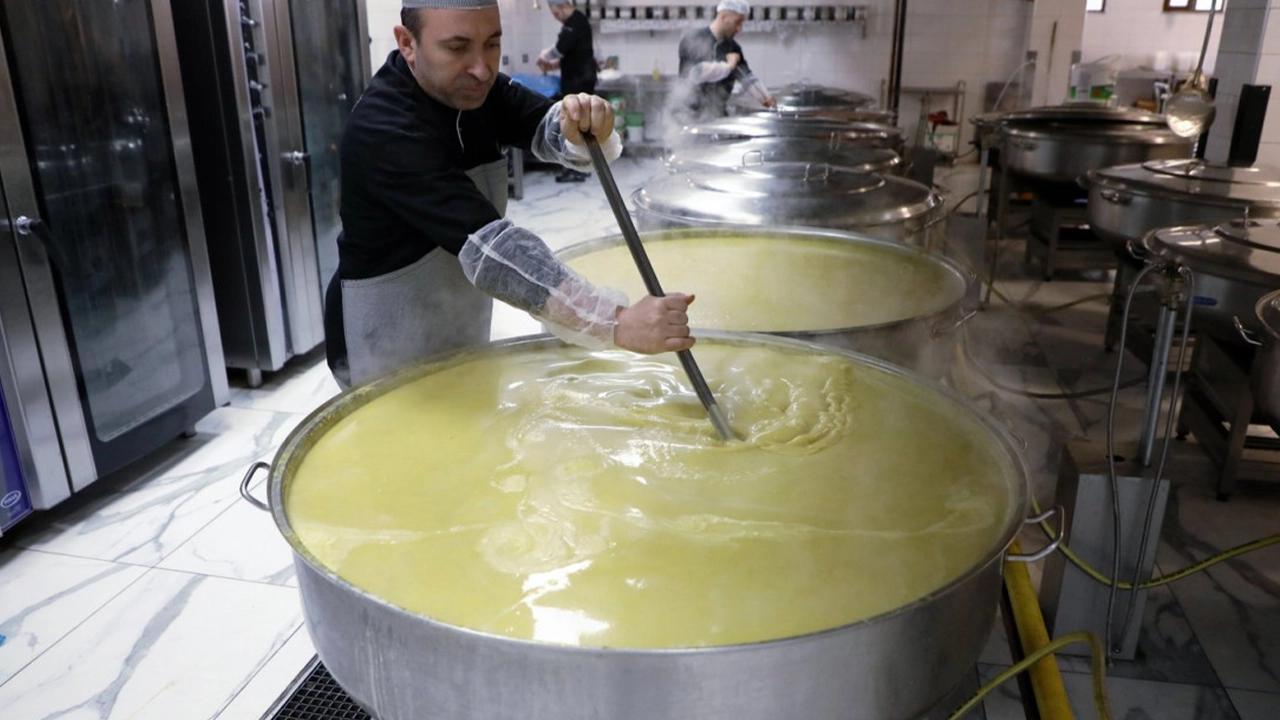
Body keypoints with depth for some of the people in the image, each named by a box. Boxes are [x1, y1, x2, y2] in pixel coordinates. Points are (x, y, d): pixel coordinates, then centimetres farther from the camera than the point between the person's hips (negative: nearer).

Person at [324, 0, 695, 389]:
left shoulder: (473, 86, -4)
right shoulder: (383, 131, -29)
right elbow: (487, 246, -38)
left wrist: (583, 130, -41)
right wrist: (615, 322, -45)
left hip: (465, 334, 7)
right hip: (390, 349, -7)